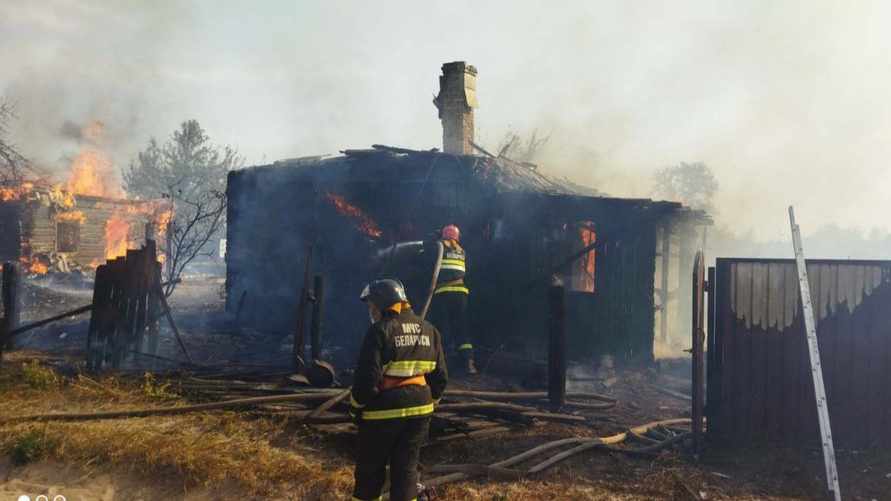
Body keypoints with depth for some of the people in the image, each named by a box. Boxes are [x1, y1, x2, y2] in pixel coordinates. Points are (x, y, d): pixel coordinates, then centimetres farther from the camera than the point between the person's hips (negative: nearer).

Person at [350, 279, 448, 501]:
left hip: (383, 412, -5)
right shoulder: (429, 330, 8)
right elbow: (440, 377, 10)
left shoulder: (380, 330, -12)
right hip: (419, 410, 5)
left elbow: (367, 378, -16)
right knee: (406, 469, 12)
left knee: (371, 470, 10)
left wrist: (356, 407, -2)